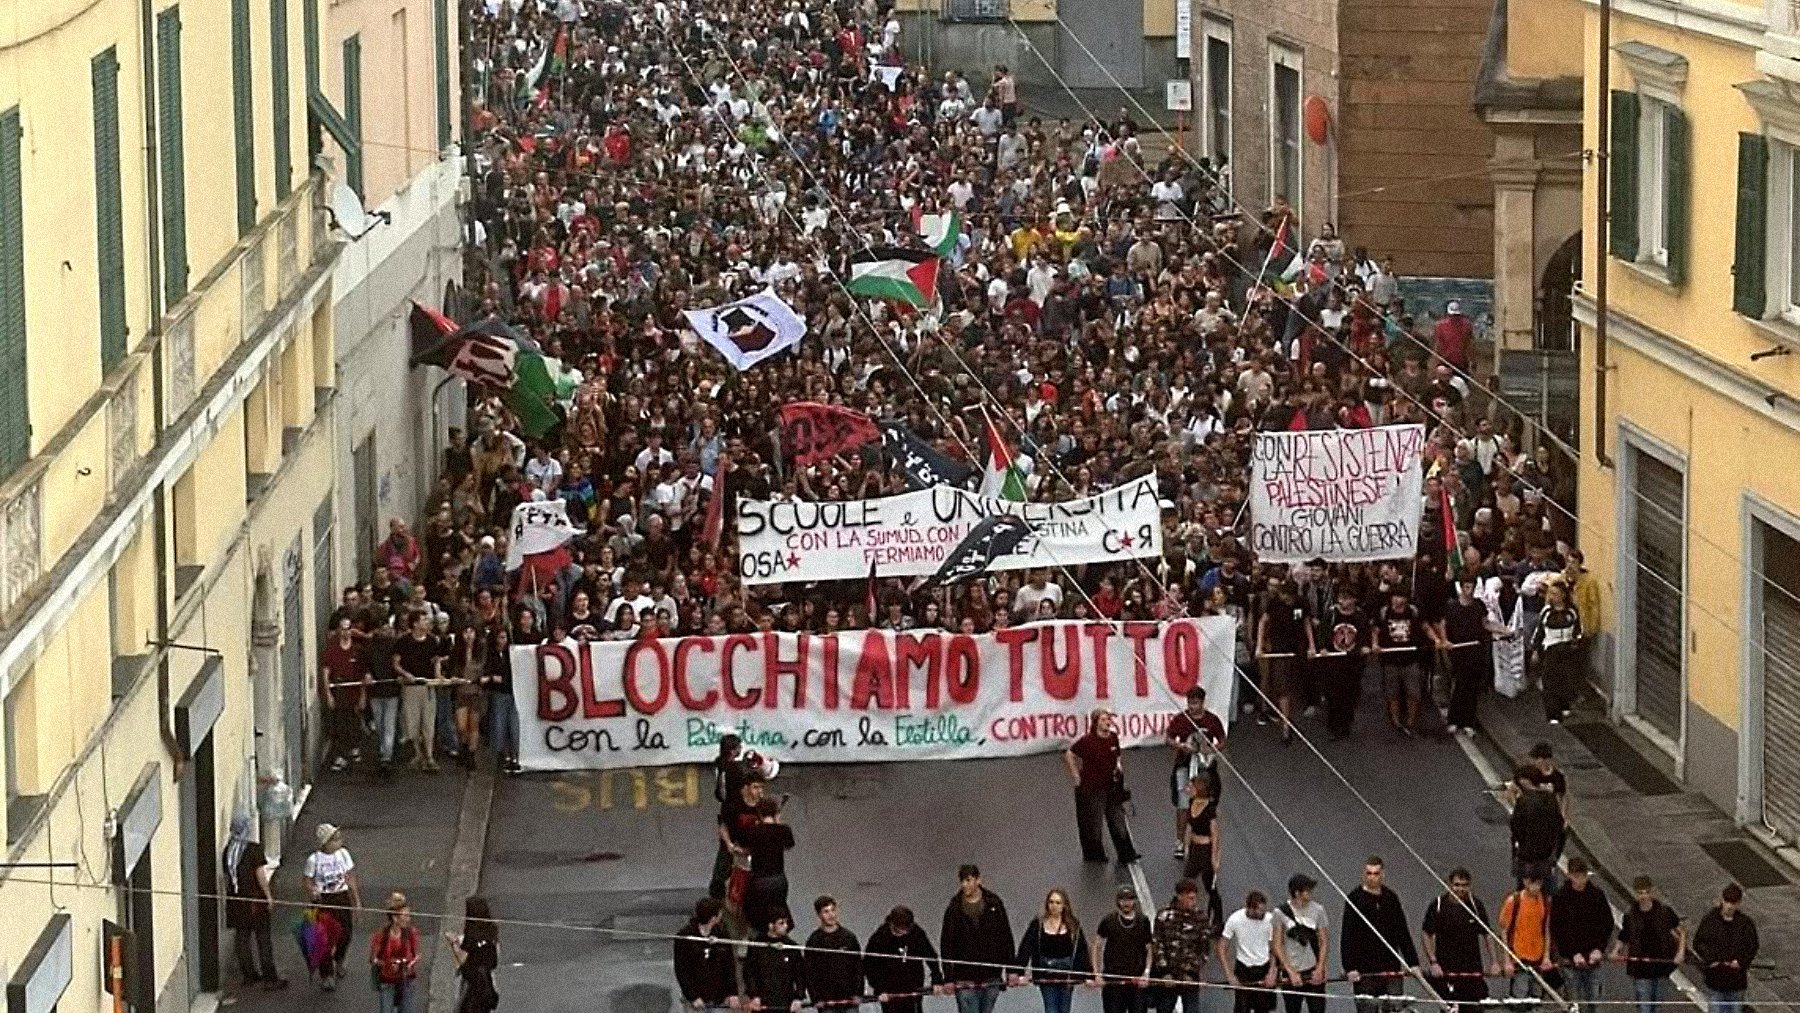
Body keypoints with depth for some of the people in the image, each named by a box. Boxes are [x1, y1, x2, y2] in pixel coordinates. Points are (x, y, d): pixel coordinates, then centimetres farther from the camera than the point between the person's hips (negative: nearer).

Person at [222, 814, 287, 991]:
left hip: (236, 901, 5)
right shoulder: (254, 849, -13)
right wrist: (269, 896, -8)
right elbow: (260, 874, -14)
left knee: (242, 937, 12)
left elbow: (226, 877, 9)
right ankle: (269, 978, 3)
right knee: (263, 938, 2)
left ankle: (248, 975, 17)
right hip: (254, 899, -5)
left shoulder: (227, 851, 3)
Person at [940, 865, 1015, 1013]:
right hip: (965, 977, -2)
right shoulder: (954, 908, -1)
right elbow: (946, 944, -1)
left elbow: (1006, 938, 5)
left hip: (991, 976, 2)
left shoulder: (994, 903, 3)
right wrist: (948, 977, -6)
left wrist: (1010, 969, 1)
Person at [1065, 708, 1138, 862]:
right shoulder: (1087, 741, -15)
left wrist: (1118, 768, 5)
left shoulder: (1113, 738, 2)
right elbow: (1069, 754, -8)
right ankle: (1094, 856, 17)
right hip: (1090, 789, -5)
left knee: (1118, 820, 4)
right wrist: (1076, 775, -7)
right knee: (1092, 826, 4)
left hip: (1111, 787, 5)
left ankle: (1126, 854, 8)